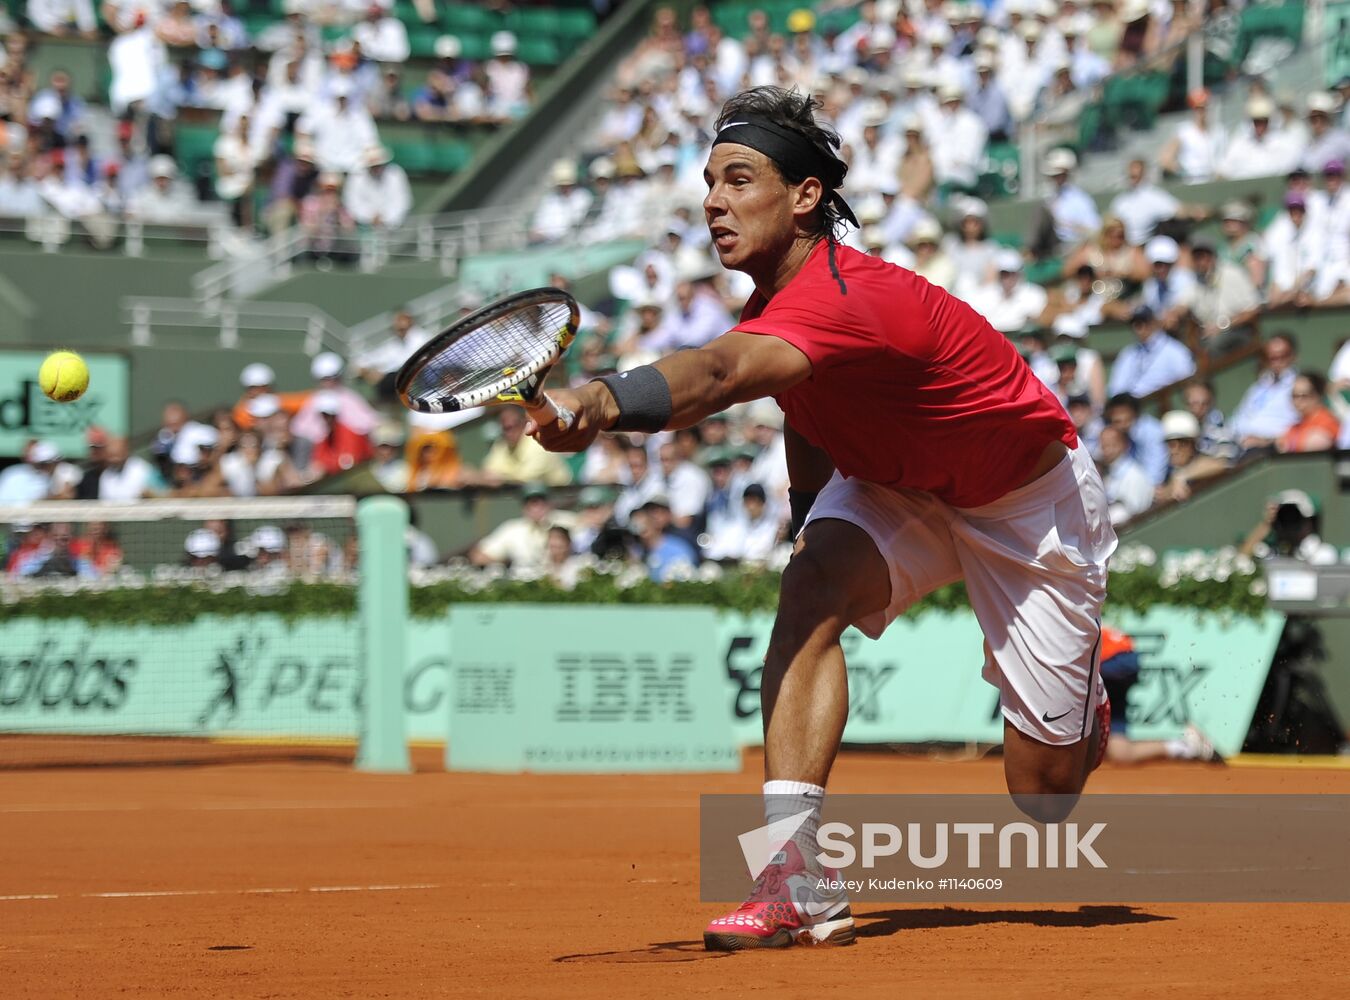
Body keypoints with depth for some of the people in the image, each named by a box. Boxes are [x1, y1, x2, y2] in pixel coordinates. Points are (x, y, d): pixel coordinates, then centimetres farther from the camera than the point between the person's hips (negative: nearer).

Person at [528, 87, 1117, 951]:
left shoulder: (843, 298, -38)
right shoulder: (775, 307, -10)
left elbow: (721, 374, -57)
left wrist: (606, 401, -74)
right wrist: (810, 516, -2)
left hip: (1029, 503, -7)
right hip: (896, 486, 7)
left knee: (1044, 795, -5)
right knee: (812, 586, -27)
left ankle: (1084, 716, 34)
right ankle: (800, 881, -32)